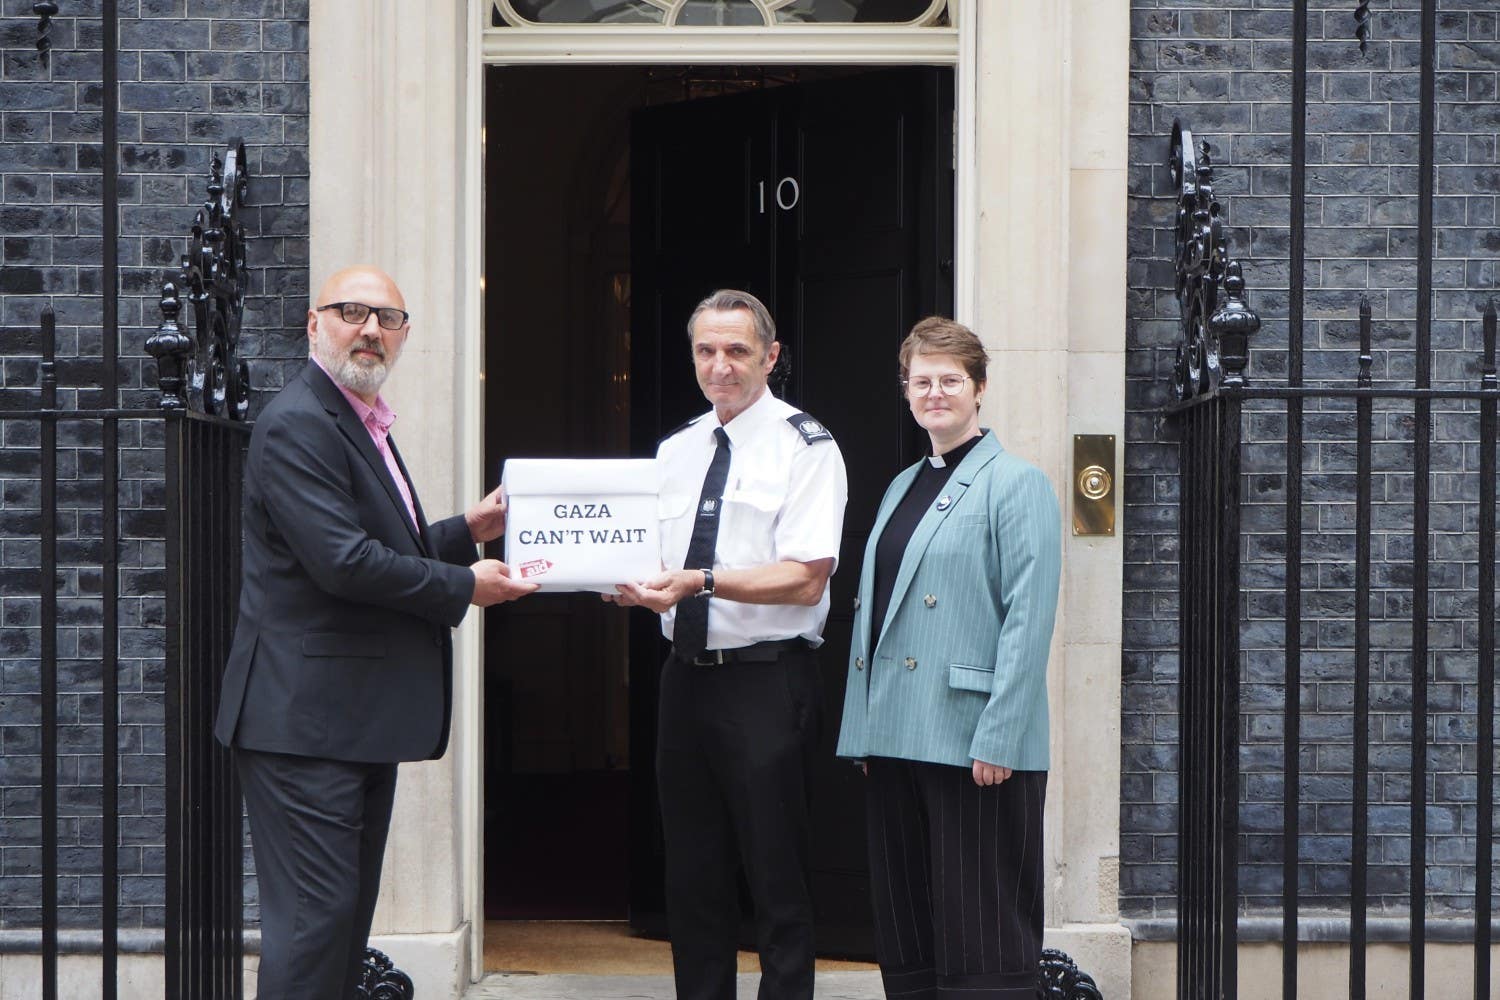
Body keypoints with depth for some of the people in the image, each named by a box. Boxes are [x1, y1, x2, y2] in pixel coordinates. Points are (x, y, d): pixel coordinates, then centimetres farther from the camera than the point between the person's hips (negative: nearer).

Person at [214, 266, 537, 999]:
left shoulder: (363, 423, 19)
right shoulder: (298, 424, -14)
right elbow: (343, 561, -23)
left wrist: (467, 531, 13)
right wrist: (465, 586, -14)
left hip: (359, 718, 11)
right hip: (306, 716, -11)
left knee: (349, 912, 14)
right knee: (314, 915, -9)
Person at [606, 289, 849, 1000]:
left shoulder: (805, 447, -6)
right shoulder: (675, 450, 15)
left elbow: (805, 579, -15)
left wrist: (702, 581, -26)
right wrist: (633, 584, -5)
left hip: (769, 682, -6)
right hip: (685, 676, 6)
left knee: (777, 882, -3)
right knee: (692, 880, 12)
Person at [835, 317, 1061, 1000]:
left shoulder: (1015, 484, -5)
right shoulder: (901, 488, 19)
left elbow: (1028, 621, -13)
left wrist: (998, 738, -19)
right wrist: (863, 726, 13)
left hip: (974, 744, -8)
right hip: (897, 739, 8)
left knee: (981, 941, -4)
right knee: (905, 934, 11)